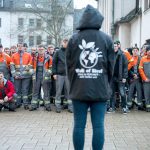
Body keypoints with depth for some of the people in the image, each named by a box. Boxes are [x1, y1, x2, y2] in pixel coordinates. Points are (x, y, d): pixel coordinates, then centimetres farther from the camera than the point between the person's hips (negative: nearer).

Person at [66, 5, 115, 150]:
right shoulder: (106, 39, 1)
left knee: (79, 125, 6)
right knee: (98, 126, 4)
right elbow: (110, 66, 4)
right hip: (100, 90, 0)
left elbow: (69, 65, 5)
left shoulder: (73, 39, 1)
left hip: (79, 90, 1)